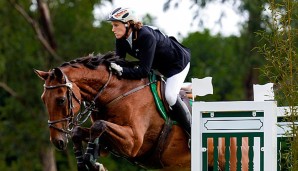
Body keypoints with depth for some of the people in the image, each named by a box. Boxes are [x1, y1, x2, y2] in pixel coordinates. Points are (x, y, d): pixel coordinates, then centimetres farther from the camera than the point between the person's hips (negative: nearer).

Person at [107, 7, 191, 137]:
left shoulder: (146, 37, -39)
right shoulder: (121, 39, -15)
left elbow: (144, 71, -41)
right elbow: (119, 61, -12)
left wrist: (121, 71, -51)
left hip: (178, 62, -9)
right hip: (158, 66, 9)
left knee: (170, 96, -25)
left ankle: (193, 132, -11)